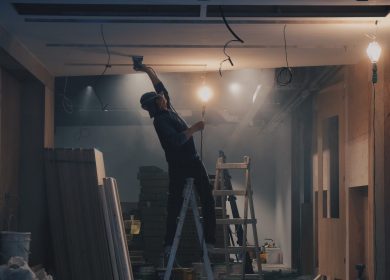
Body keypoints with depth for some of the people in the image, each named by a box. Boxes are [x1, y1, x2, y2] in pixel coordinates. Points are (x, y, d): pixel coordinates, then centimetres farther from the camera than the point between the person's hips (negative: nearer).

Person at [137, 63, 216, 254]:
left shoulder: (168, 110, 11)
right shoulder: (160, 120, -13)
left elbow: (159, 86, 22)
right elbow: (177, 140, -25)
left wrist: (148, 71, 19)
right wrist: (194, 129, -21)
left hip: (193, 161, 8)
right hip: (178, 165, -7)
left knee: (208, 201, 2)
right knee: (174, 205, -4)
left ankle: (210, 240, 0)